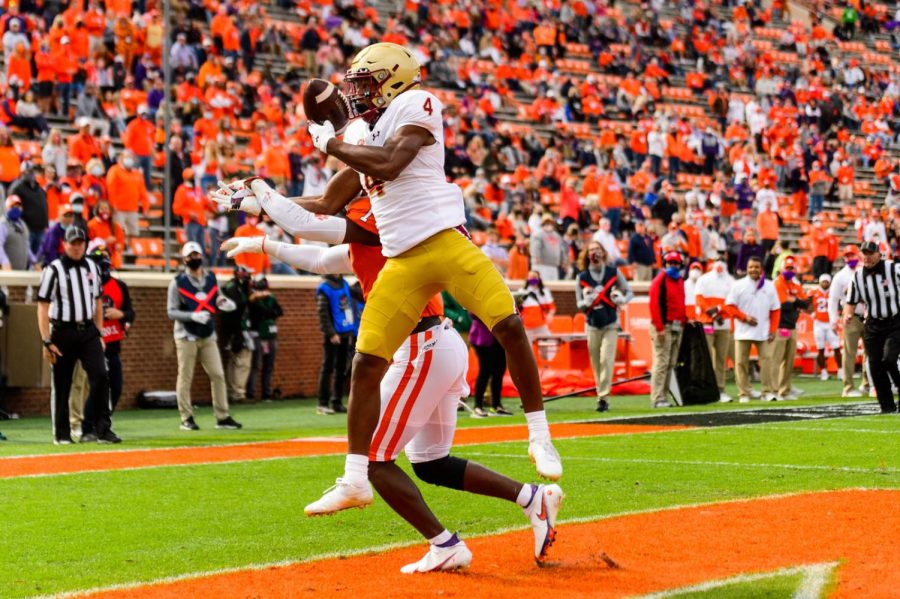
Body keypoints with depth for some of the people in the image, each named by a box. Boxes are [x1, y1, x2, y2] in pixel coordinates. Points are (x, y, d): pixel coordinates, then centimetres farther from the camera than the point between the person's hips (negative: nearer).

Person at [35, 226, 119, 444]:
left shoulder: (92, 268, 10)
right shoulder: (53, 270, -6)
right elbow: (43, 306, -8)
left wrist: (99, 334, 14)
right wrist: (47, 342, -14)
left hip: (88, 330, 4)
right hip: (63, 332, -4)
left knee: (100, 376, -9)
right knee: (61, 384, 3)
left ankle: (102, 429, -7)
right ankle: (61, 434, 13)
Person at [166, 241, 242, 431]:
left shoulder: (212, 280, 9)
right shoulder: (178, 283, -5)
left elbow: (217, 303, 14)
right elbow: (172, 312, -8)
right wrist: (192, 316, -23)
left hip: (208, 336, 4)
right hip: (186, 336, -4)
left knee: (218, 375, 0)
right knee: (185, 378, -3)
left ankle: (222, 417, 5)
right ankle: (186, 419, 4)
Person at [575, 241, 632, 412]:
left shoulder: (614, 272, 3)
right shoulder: (582, 277, 4)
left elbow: (629, 291, 11)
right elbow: (579, 304, 6)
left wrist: (622, 299, -12)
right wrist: (587, 301, -18)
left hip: (611, 324, -2)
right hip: (592, 325, 2)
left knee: (606, 360, -14)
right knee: (596, 363, 2)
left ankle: (603, 397, -16)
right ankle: (601, 396, 13)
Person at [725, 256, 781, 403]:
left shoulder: (769, 286, 8)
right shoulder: (738, 285, 2)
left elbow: (775, 310, 9)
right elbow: (730, 306, 0)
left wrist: (773, 330, 0)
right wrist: (745, 317, -12)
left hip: (763, 333, 1)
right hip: (743, 331, -1)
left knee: (766, 360, -6)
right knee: (741, 362, -1)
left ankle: (768, 391, 0)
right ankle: (744, 393, 5)